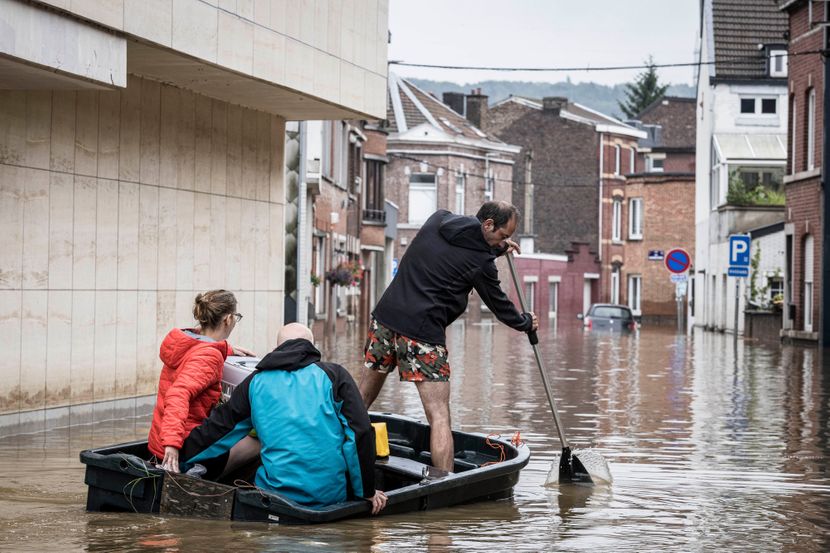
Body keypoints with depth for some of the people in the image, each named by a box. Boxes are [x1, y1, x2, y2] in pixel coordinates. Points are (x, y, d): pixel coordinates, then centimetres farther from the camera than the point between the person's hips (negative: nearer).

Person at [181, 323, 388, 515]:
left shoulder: (256, 382, 11)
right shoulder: (334, 374, 6)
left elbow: (218, 429, 17)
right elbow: (360, 433, 0)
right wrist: (367, 492, 8)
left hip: (275, 494, 2)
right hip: (330, 497, -2)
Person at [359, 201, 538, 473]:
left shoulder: (438, 219, 11)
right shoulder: (481, 261, -6)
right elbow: (498, 304, 10)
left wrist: (497, 247, 38)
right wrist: (526, 322, 27)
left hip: (385, 316, 7)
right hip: (422, 331, -7)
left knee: (362, 399, 17)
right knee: (439, 416, -6)